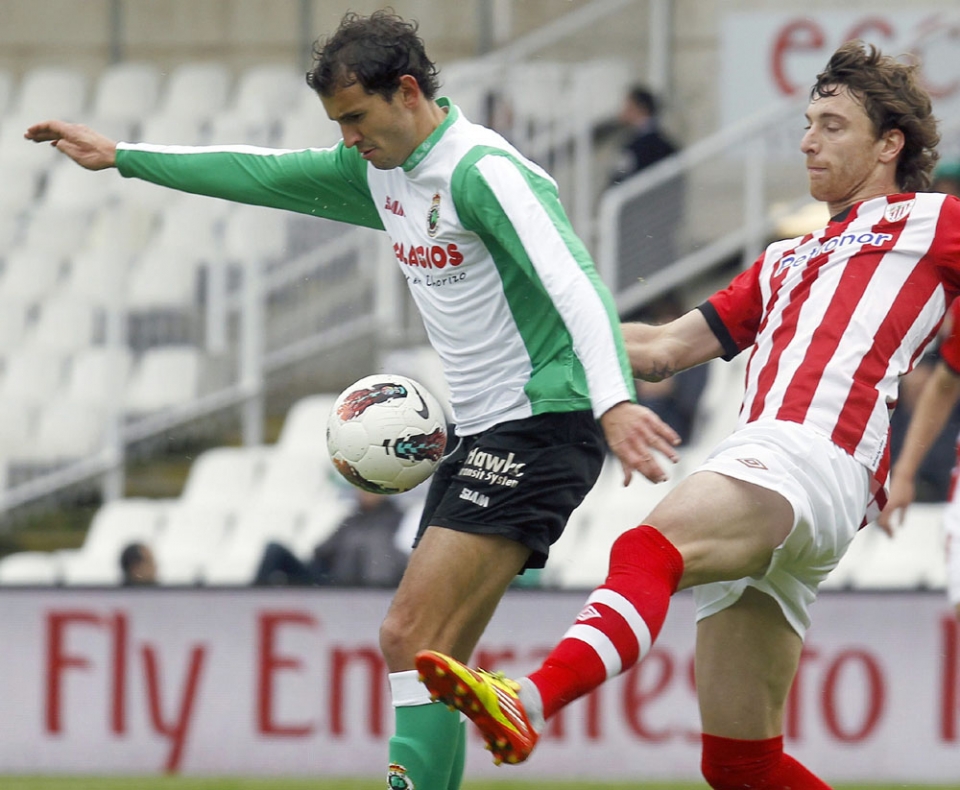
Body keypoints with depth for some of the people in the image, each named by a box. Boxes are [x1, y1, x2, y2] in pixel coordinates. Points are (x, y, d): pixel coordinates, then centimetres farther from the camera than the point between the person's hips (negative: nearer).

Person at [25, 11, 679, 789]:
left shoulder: (483, 171, -17)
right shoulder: (380, 169, 11)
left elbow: (577, 286, -29)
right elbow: (266, 175, 25)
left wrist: (613, 400, -45)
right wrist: (122, 157, 29)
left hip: (542, 427, -9)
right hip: (481, 434, 9)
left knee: (411, 639, -18)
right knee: (427, 662, 4)